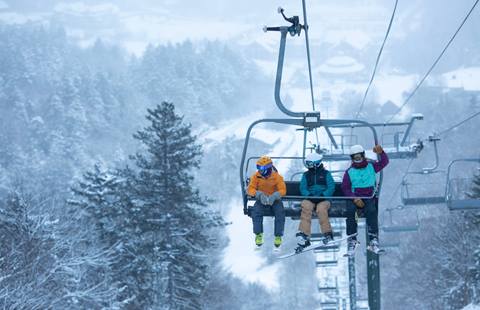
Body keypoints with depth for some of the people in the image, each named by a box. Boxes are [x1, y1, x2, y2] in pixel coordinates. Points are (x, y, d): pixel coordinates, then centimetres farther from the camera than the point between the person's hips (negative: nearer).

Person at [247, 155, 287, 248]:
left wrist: (274, 196, -33)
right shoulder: (256, 176, -5)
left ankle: (278, 236, -18)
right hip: (261, 199, 1)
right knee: (256, 211, -30)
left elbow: (283, 190, -13)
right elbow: (250, 189, -9)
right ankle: (258, 235, -19)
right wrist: (259, 194, -29)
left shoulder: (277, 176, -8)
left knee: (280, 212, -29)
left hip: (274, 199, -1)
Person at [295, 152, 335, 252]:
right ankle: (303, 237, -39)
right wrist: (309, 195, -12)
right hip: (309, 199, 2)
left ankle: (328, 235, -27)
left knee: (321, 209, -35)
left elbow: (331, 187, 0)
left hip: (323, 199, -2)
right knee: (306, 207, -31)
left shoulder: (326, 173, 10)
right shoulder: (306, 175, 18)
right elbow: (303, 189, 8)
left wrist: (322, 195, -16)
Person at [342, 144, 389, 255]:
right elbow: (345, 188, 4)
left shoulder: (371, 167, 15)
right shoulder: (349, 172, 11)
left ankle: (373, 241, -37)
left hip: (369, 197, 0)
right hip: (354, 197, 0)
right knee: (350, 210, -33)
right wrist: (354, 198, -12)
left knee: (371, 210, -34)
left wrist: (381, 153, -14)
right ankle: (352, 241, -30)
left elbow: (384, 162, 7)